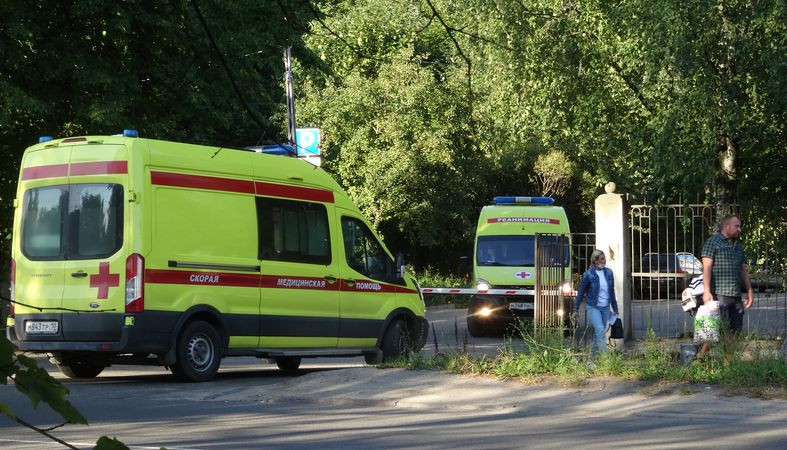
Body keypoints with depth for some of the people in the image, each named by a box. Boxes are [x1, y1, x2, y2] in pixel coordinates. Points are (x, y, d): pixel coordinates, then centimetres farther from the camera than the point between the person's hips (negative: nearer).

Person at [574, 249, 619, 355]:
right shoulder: (588, 275, -10)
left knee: (598, 332, 9)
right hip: (593, 307, -5)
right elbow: (581, 292, -1)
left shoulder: (608, 273, 4)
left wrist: (615, 308, 16)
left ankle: (595, 354, 21)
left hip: (605, 308, 5)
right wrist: (576, 309, 1)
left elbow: (612, 291, 13)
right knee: (600, 330, -18)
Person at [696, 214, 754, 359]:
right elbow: (706, 267, -10)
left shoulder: (738, 245, 21)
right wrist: (706, 291, -18)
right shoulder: (712, 242, -2)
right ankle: (700, 355, -5)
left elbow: (743, 270, 25)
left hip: (736, 295, 8)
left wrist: (749, 291, 18)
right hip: (719, 293, -8)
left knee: (736, 330, 4)